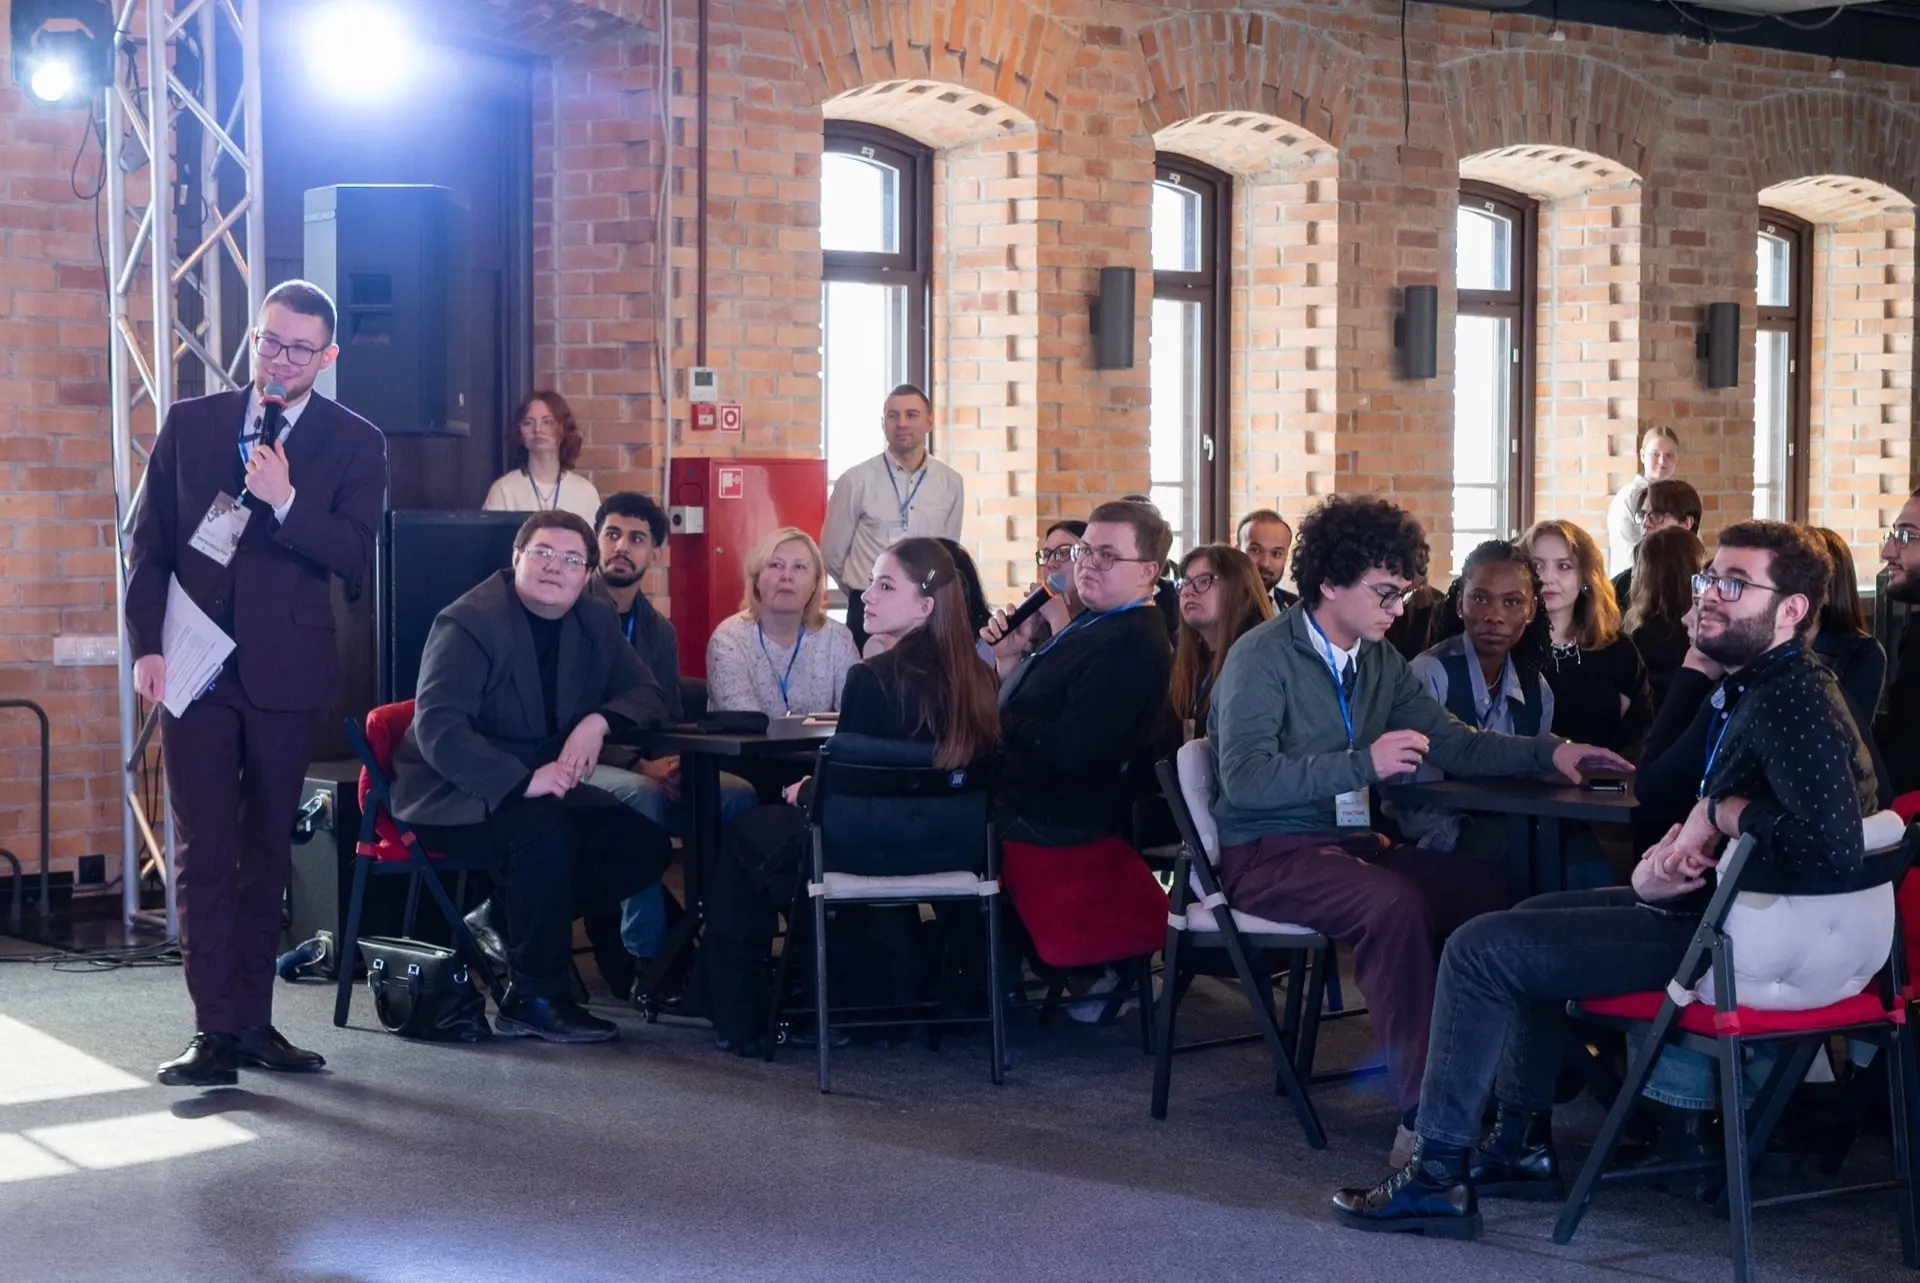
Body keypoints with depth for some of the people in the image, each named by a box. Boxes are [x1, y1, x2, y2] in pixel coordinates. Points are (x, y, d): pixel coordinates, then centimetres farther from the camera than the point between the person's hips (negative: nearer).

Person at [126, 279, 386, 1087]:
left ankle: (252, 1021, 16)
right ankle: (214, 1032, -3)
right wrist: (146, 645, -4)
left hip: (286, 674, 0)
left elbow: (356, 557, -7)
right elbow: (148, 540, 6)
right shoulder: (190, 423, 6)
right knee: (205, 854, -3)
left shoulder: (353, 443, 2)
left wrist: (285, 501, -20)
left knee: (266, 853, 8)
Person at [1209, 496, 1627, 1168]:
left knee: (1488, 885, -19)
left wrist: (1548, 752, 3)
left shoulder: (1380, 662, 15)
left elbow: (1453, 742, 19)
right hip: (1266, 857, -7)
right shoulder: (1263, 657, -9)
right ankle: (1422, 1114, -33)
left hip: (1349, 844, 7)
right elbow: (1245, 778, -20)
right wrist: (1364, 764, -27)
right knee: (1393, 902, -35)